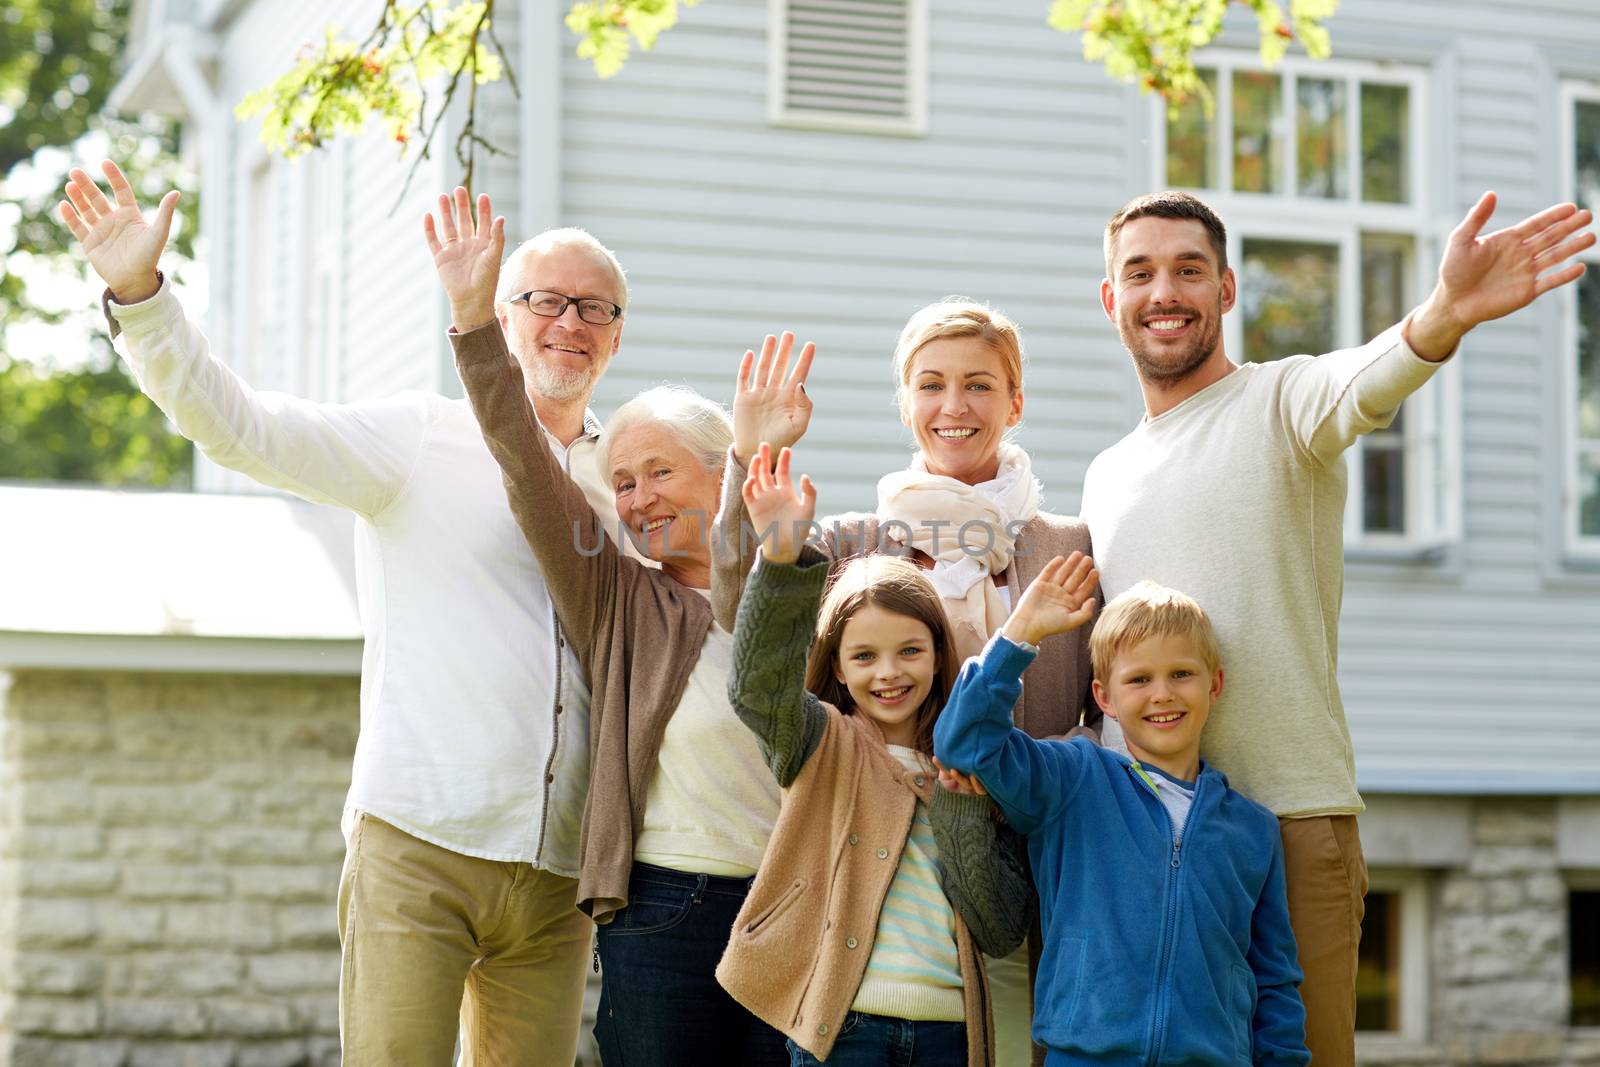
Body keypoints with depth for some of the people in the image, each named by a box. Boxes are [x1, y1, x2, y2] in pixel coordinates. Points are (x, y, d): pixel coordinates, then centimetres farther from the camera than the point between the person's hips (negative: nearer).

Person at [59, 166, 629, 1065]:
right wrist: (140, 297, -22)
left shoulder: (624, 484, 14)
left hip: (558, 878, 5)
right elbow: (239, 425, -9)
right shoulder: (420, 440, 1)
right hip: (417, 852, -4)